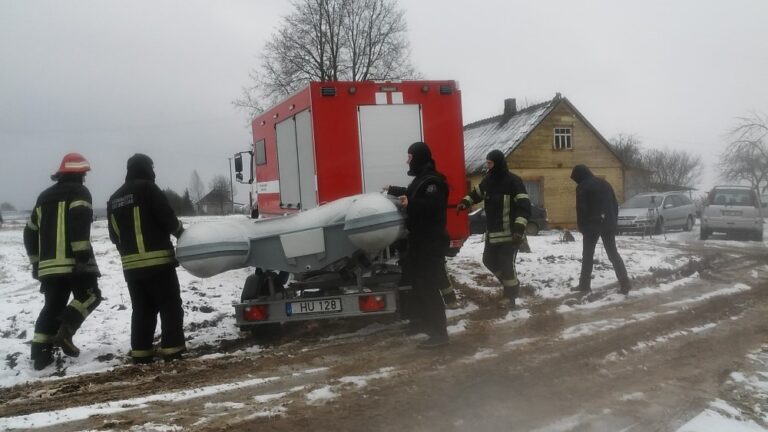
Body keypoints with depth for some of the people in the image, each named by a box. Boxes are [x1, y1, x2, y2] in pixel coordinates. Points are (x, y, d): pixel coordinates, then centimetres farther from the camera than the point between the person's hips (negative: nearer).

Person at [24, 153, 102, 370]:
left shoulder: (44, 197, 24)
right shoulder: (79, 192, 0)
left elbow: (30, 232, 25)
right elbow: (79, 222, -18)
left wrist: (37, 261, 29)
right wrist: (83, 253, -22)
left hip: (48, 264, 7)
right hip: (73, 261, -7)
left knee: (52, 307, 11)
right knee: (90, 296, 7)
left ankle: (40, 353, 6)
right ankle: (65, 331, -11)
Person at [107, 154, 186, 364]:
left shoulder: (114, 199, 16)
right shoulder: (147, 188, -7)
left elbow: (114, 235, 17)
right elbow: (167, 217, -12)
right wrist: (181, 232, 5)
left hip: (131, 264, 7)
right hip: (157, 260, -7)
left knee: (142, 309, 12)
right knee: (170, 305, 1)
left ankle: (140, 351, 10)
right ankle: (172, 348, -2)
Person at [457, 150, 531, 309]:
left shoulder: (513, 181, -18)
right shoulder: (488, 179, 6)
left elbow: (524, 206, -22)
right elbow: (477, 193, 25)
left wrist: (519, 227, -31)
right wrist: (465, 202, 9)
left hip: (509, 233, -8)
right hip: (492, 232, 8)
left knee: (506, 263, -5)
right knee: (489, 260, 15)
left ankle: (510, 294, 15)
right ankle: (510, 283, 35)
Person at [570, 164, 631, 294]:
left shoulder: (582, 187, -7)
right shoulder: (605, 183, 15)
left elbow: (581, 210, -12)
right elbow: (615, 205, 16)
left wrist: (582, 227, -2)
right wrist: (613, 222, 17)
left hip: (592, 225, -5)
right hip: (607, 224, 6)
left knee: (587, 255, 6)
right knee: (613, 253, 8)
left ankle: (584, 284, 7)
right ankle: (625, 283, -2)